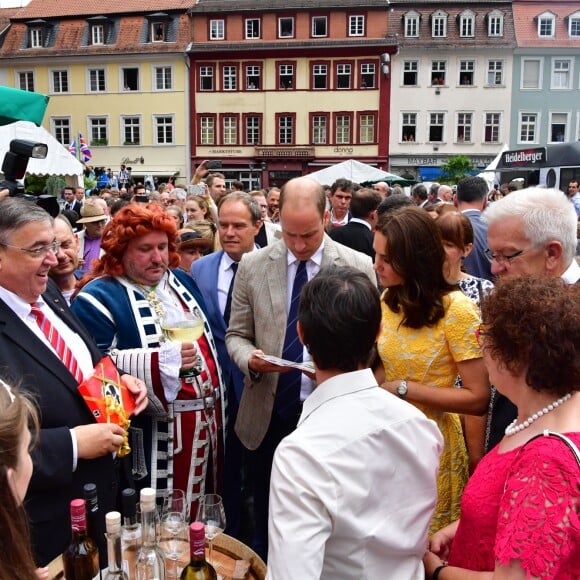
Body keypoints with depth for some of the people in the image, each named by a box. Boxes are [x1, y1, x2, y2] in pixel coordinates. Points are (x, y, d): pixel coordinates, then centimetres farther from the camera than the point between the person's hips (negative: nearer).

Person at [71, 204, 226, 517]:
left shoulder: (182, 282, 12)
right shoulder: (98, 299, -11)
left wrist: (219, 398, 17)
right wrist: (163, 360, -29)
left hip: (207, 420, 7)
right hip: (156, 437, -6)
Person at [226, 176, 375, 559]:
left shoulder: (360, 267, -4)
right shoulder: (253, 266, 1)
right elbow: (236, 335, 6)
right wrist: (250, 358, -15)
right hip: (267, 417, 2)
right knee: (267, 528, 17)